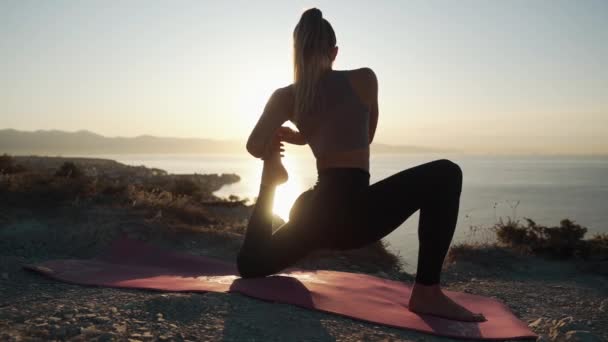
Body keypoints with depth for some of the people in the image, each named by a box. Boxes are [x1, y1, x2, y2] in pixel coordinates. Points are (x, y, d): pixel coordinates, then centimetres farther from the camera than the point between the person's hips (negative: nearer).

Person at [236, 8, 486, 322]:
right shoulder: (363, 79, 2)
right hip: (354, 211, -6)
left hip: (315, 216, 7)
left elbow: (255, 147, -4)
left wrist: (271, 163, 20)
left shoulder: (285, 97, 8)